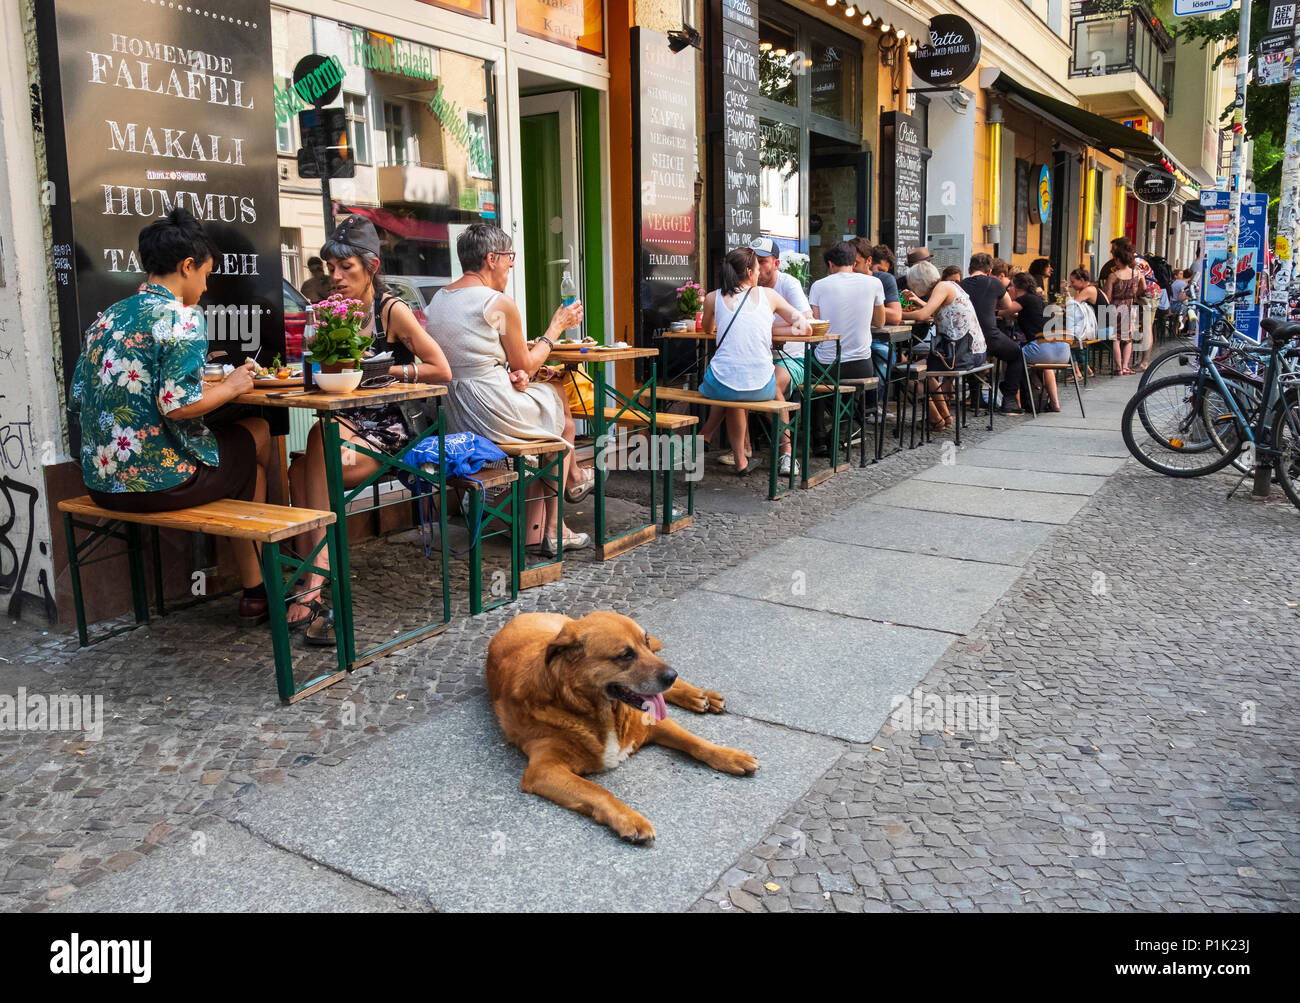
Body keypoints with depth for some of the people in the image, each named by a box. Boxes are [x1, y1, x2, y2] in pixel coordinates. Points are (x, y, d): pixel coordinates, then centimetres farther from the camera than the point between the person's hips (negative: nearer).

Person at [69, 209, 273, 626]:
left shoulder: (107, 318, 11)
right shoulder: (182, 318, -12)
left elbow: (79, 398, 13)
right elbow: (177, 405, -22)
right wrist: (231, 387, -3)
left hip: (101, 483, 8)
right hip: (158, 481, -8)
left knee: (240, 454, 27)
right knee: (258, 434, 17)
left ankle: (255, 588, 29)